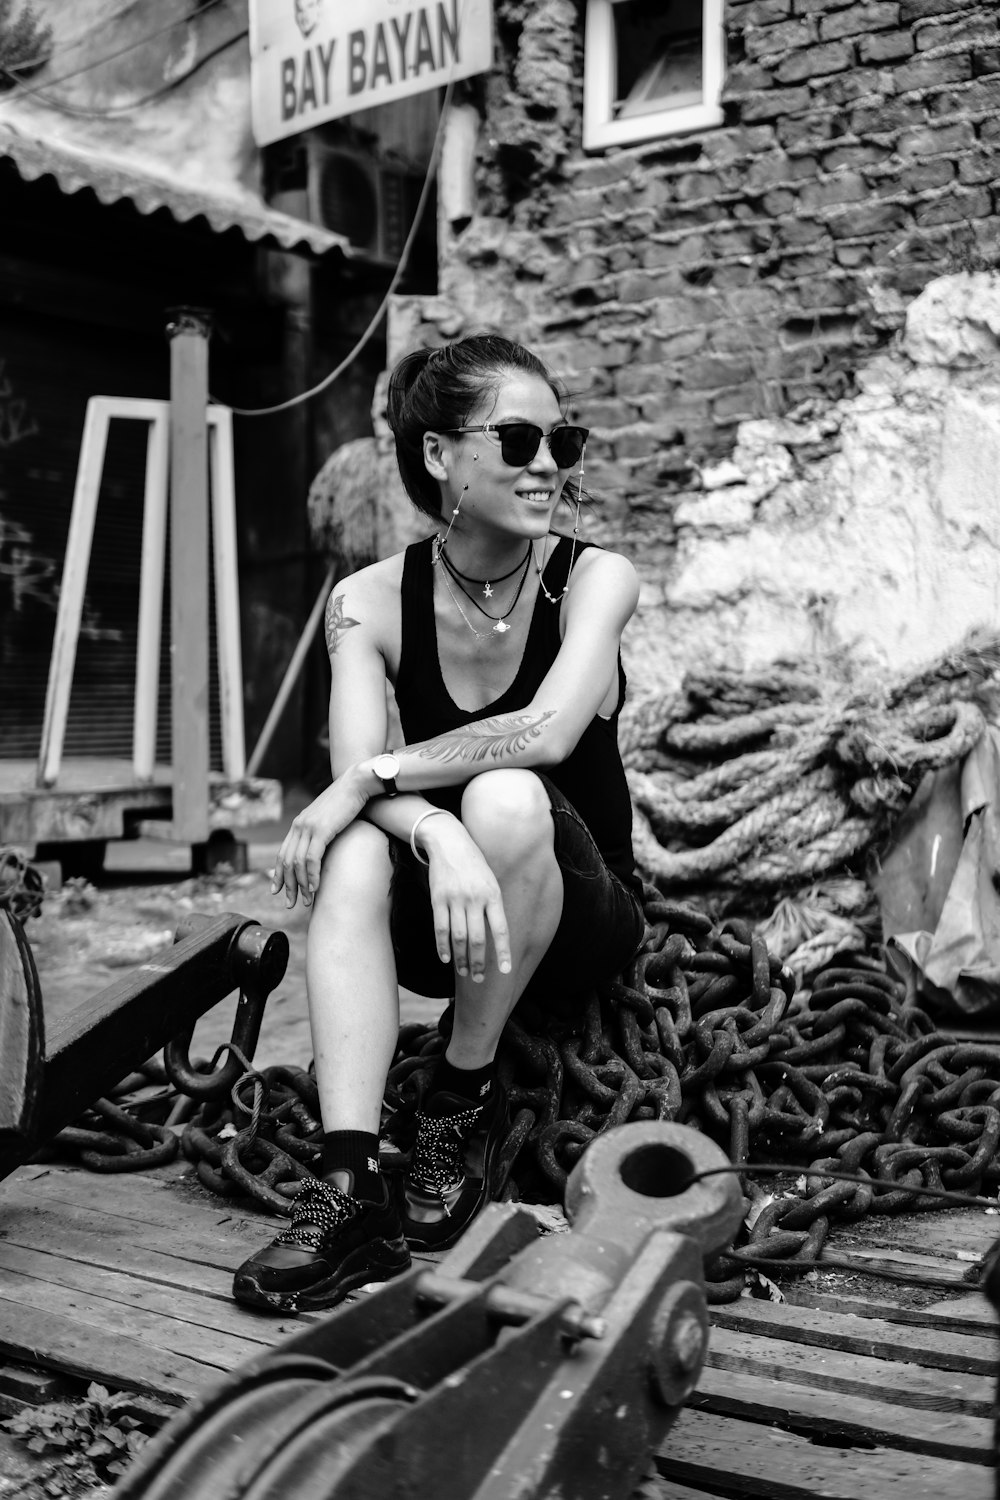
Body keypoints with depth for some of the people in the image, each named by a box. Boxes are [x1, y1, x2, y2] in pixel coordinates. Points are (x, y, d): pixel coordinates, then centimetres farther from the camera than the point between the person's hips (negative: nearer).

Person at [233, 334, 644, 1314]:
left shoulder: (593, 579, -11)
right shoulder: (370, 601, -6)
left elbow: (548, 731, -29)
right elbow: (359, 769, -20)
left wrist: (373, 778, -28)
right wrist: (438, 835, -41)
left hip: (580, 921, -2)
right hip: (437, 923, 2)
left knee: (507, 795, -32)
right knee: (354, 849, -29)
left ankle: (466, 1103, -14)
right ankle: (346, 1189, -33)